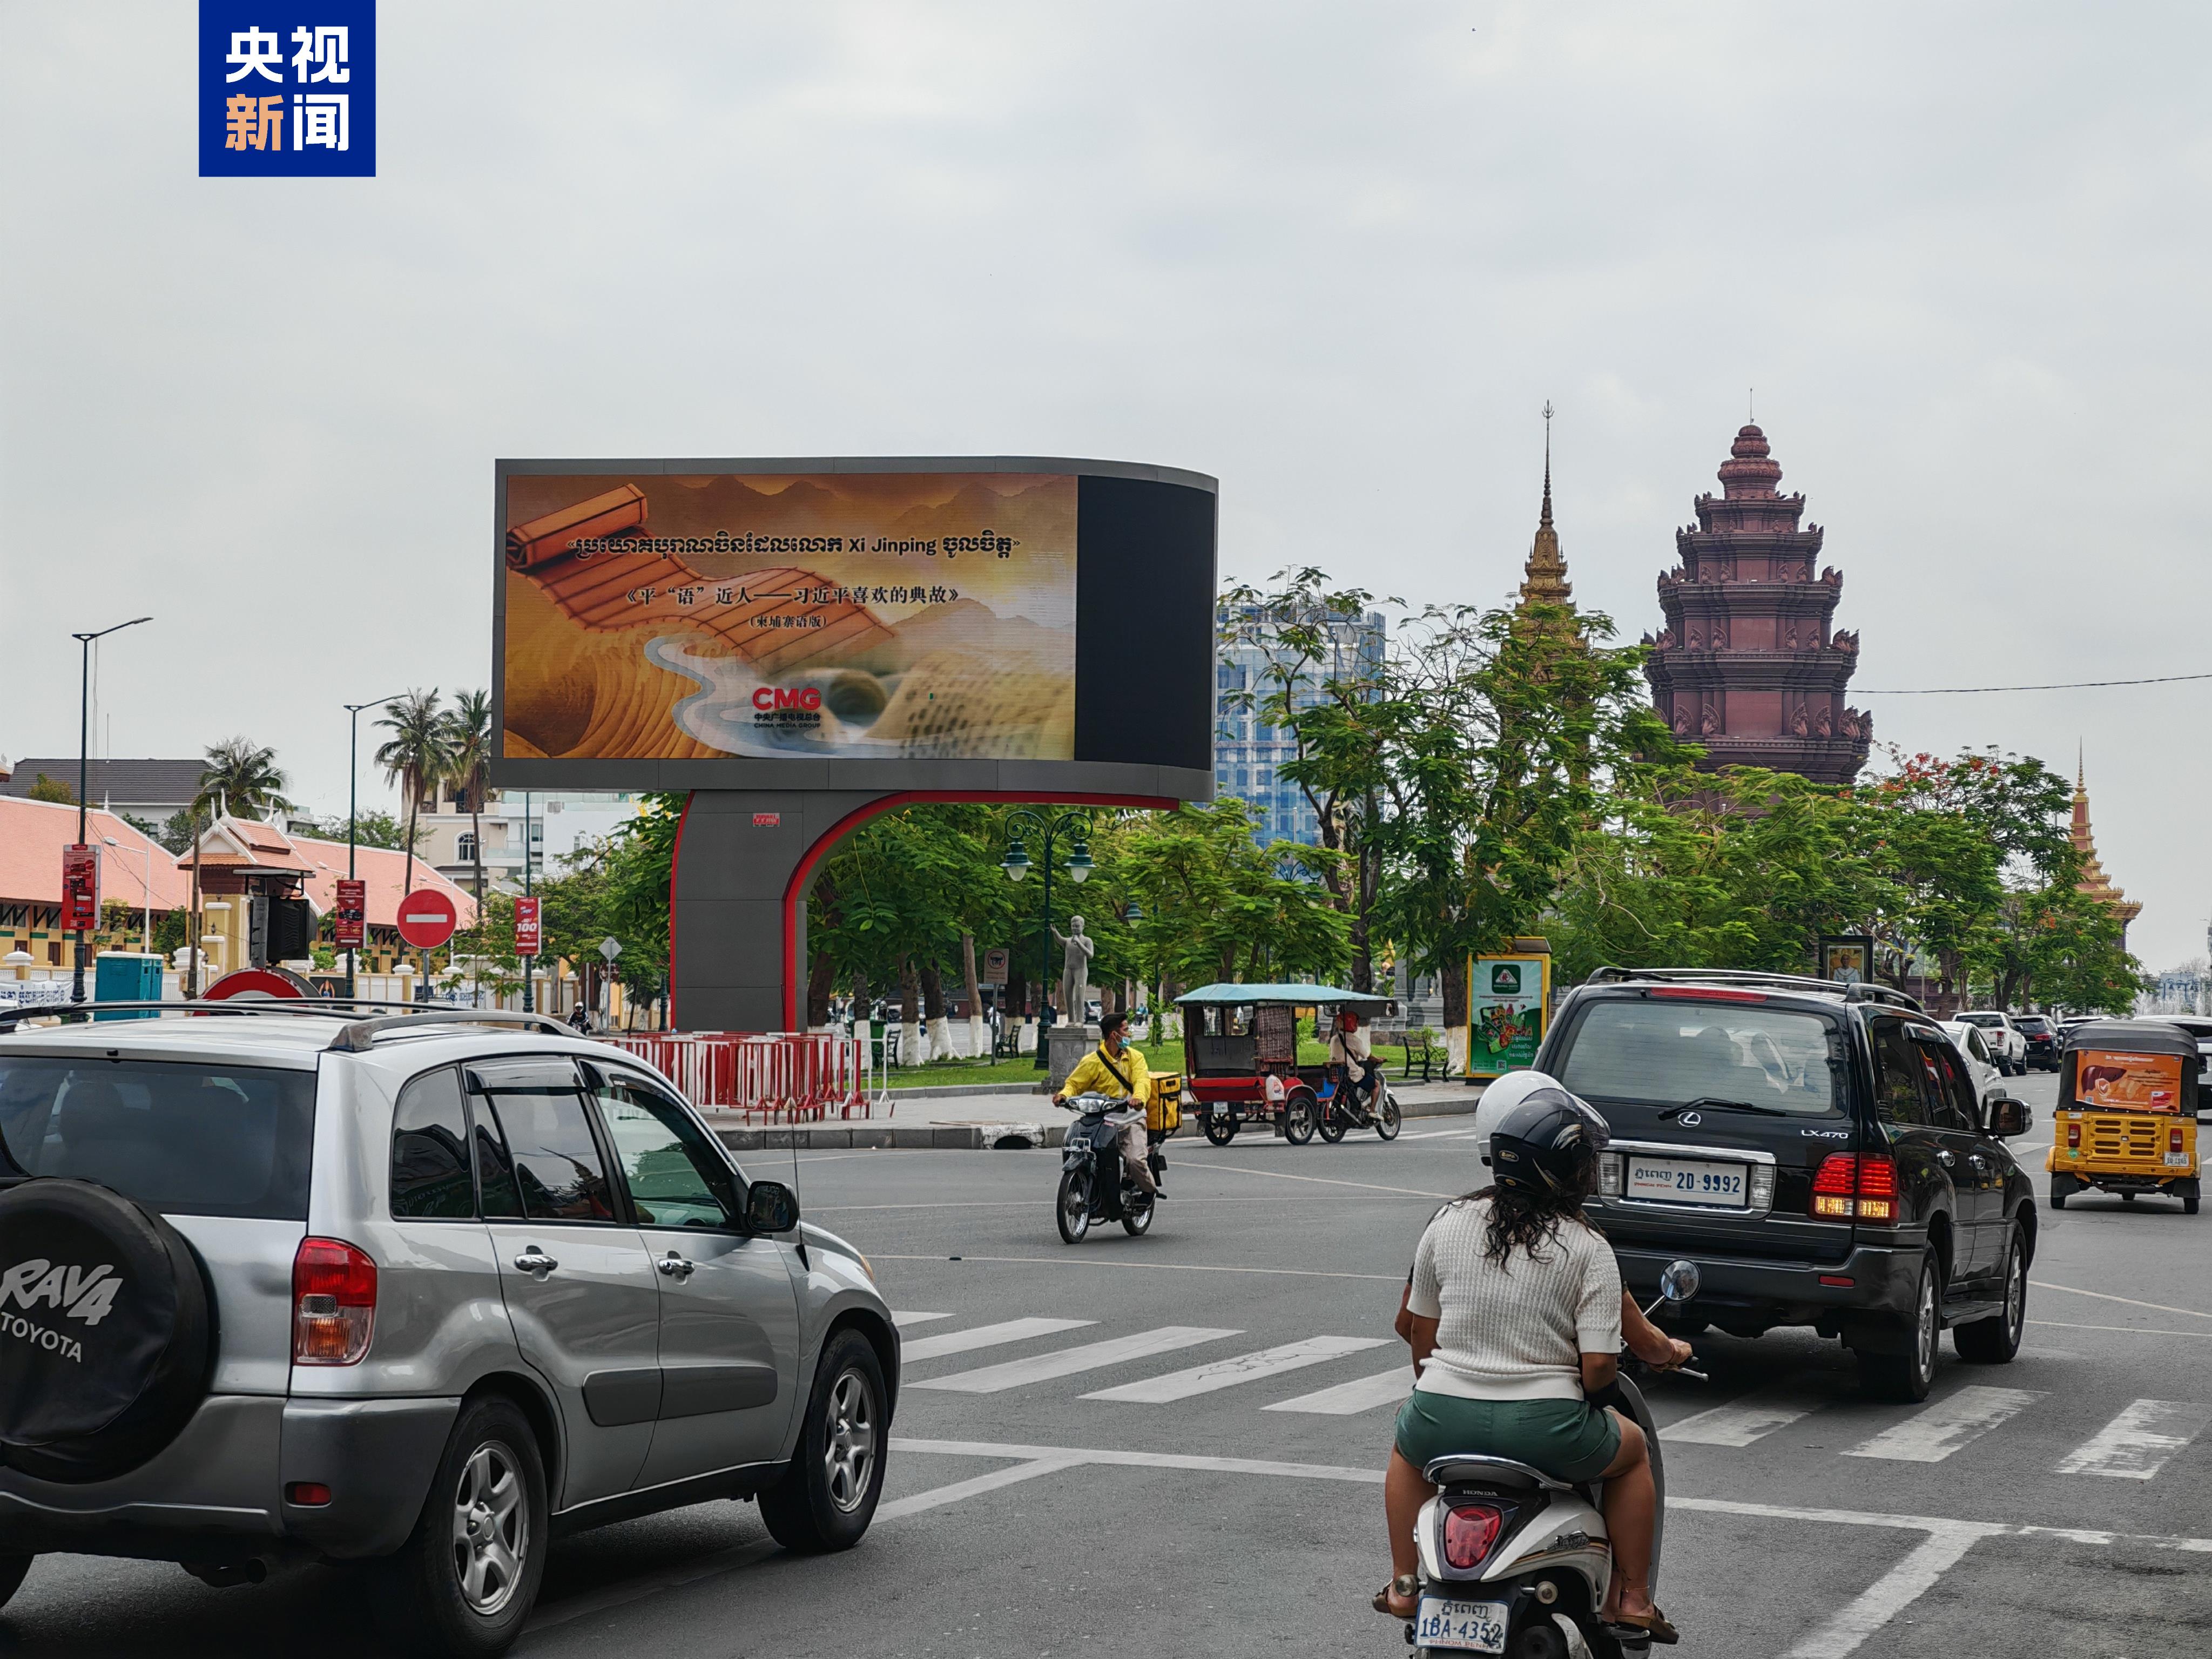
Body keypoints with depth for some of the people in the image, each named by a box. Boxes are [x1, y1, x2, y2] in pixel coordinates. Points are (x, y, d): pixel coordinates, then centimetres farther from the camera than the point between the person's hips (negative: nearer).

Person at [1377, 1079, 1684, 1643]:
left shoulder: (1449, 1222, 4)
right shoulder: (1589, 1250, -5)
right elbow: (1599, 1365, -11)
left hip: (1444, 1422, 3)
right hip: (1545, 1432, -2)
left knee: (1407, 1447, 39)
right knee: (1633, 1449, 29)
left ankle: (1403, 1584, 35)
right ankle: (1631, 1598, 26)